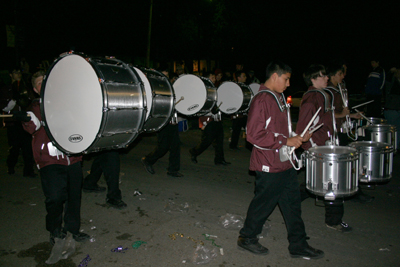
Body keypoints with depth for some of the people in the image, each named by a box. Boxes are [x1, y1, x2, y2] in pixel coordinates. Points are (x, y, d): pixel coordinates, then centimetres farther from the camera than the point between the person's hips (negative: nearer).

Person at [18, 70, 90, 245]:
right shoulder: (37, 106, 8)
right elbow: (33, 128, -11)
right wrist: (28, 119, -31)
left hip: (72, 157, 3)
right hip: (50, 159, -3)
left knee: (74, 196, 8)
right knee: (55, 197, -10)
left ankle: (72, 228, 29)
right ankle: (55, 231, 16)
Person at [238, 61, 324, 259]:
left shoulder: (279, 98, 12)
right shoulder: (261, 100, -18)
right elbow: (254, 135, -25)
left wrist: (297, 137, 8)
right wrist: (286, 141, -22)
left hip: (285, 163, 9)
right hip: (269, 166, -9)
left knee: (293, 204, 14)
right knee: (263, 203, 6)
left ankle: (298, 245, 27)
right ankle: (247, 238, 28)